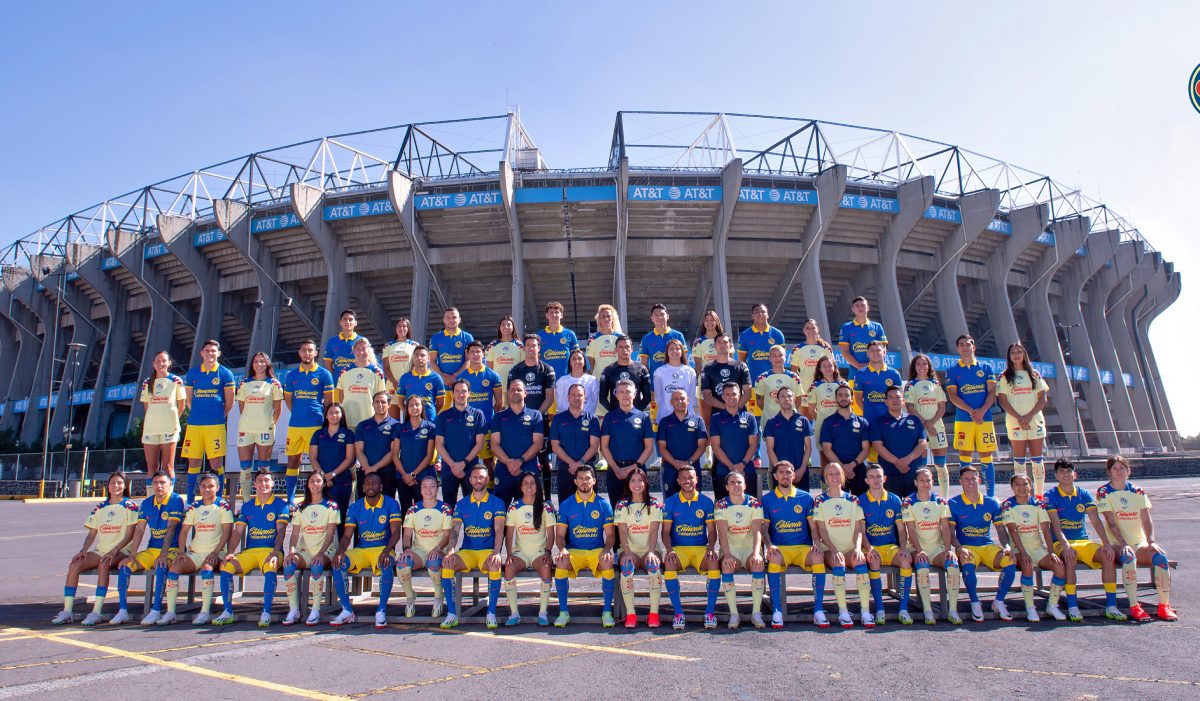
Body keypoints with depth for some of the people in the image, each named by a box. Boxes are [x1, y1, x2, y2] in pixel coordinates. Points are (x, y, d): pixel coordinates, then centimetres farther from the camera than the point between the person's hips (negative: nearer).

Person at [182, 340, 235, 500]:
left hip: (216, 424, -3)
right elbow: (189, 400, 16)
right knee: (193, 462, 6)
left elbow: (229, 401, 4)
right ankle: (190, 501, 16)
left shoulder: (224, 373, 2)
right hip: (194, 423, 3)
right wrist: (197, 414, 12)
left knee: (216, 462, -3)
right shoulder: (192, 373, 10)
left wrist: (219, 416, 5)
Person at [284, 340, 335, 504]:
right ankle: (290, 498, 17)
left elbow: (329, 401, 2)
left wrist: (323, 420, 0)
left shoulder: (324, 374, 2)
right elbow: (288, 399, 19)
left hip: (316, 424, -3)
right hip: (294, 425, 3)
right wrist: (298, 414, 11)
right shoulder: (291, 375, 11)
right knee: (292, 460, 7)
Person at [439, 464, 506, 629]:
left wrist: (496, 553, -25)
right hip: (466, 551, 2)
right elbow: (455, 530, 1)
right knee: (447, 564, -27)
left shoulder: (497, 503, 4)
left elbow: (499, 530, -7)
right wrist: (451, 551, -19)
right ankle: (452, 614, -16)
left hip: (488, 550, -2)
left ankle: (491, 613, -19)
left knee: (495, 566, -35)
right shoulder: (462, 504, 11)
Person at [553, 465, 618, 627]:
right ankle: (563, 612, -13)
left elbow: (610, 535, 3)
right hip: (573, 550, 1)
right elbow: (560, 535, 6)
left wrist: (606, 549, -18)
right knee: (561, 563, -31)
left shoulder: (604, 505, 6)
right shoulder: (566, 505, 8)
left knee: (607, 563, -33)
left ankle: (607, 612, -16)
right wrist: (562, 549, -16)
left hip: (597, 550, 0)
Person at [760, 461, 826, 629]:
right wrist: (769, 545, -15)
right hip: (779, 547, -1)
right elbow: (764, 528, 4)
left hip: (803, 547, 1)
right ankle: (777, 611, -24)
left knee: (818, 557, -31)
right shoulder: (766, 499, 9)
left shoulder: (806, 497, 12)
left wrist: (816, 543, -9)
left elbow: (813, 527, 11)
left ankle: (818, 610, -21)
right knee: (774, 559, -35)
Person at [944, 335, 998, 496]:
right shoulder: (952, 371, 7)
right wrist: (970, 411, -15)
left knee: (986, 457, 3)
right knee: (964, 457, -2)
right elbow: (952, 395, -1)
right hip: (963, 419, -1)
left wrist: (982, 411, -13)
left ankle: (991, 495, 12)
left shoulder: (985, 368, 10)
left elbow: (992, 392, 3)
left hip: (985, 418, 1)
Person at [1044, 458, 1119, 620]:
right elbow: (1055, 524, -14)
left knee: (1109, 555, -23)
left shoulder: (1084, 494, 8)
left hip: (1084, 541, 4)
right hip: (1061, 542, -4)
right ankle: (1072, 606, -24)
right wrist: (1066, 546, -28)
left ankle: (1111, 606, -14)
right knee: (1070, 558, -35)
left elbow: (1095, 520, -1)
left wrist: (1106, 543, -16)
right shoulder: (1050, 496, -3)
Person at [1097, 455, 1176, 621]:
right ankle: (1134, 607, -28)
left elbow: (1146, 519, 1)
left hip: (1140, 542, 4)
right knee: (1129, 557, -35)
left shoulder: (1137, 491, 9)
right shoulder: (1103, 492, -2)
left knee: (1161, 556, -26)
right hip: (1117, 543, -3)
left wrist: (1151, 541, -14)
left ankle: (1164, 605, -13)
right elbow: (1111, 521, -11)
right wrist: (1124, 544, -22)